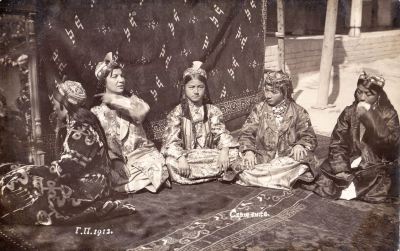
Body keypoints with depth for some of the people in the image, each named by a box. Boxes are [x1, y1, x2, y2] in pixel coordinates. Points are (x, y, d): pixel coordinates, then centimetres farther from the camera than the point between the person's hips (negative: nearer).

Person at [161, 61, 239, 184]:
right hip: (186, 155, -1)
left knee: (233, 153, -21)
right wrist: (181, 158, -28)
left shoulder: (212, 111, 5)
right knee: (171, 162, -34)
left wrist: (224, 151, -24)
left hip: (209, 154, 1)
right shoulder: (177, 112, -2)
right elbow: (171, 140, -11)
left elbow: (221, 133, -3)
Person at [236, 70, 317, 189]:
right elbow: (246, 133, 2)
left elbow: (309, 137, 4)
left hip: (288, 159, 0)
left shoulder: (298, 112, 5)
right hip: (262, 158, 0)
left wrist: (300, 145, -19)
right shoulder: (259, 109, 6)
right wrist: (249, 150, -18)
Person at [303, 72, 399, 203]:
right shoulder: (349, 112, 2)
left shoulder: (388, 114, -4)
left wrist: (368, 116, -27)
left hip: (376, 165, -2)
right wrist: (343, 172, -18)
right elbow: (337, 144, -4)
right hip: (351, 162, 2)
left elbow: (389, 142, -23)